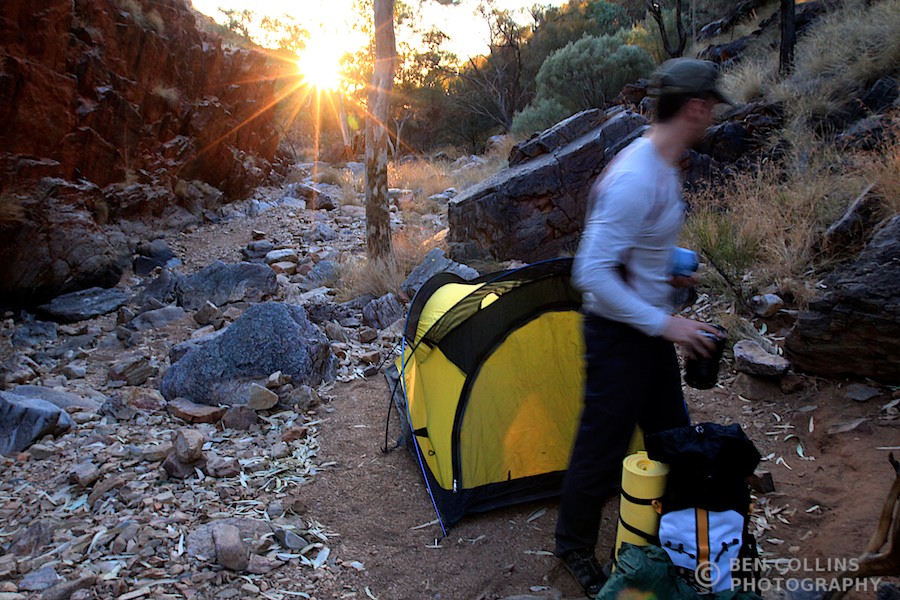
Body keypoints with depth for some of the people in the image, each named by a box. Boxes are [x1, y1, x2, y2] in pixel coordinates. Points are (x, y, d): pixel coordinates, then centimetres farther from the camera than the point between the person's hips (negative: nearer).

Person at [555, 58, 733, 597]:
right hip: (620, 335, -10)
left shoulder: (662, 166, 5)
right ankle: (575, 547, 30)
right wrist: (663, 323, -26)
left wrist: (666, 277, 14)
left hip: (651, 330, 10)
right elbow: (591, 273, -29)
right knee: (602, 447, 7)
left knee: (670, 435, 22)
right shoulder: (635, 178, -27)